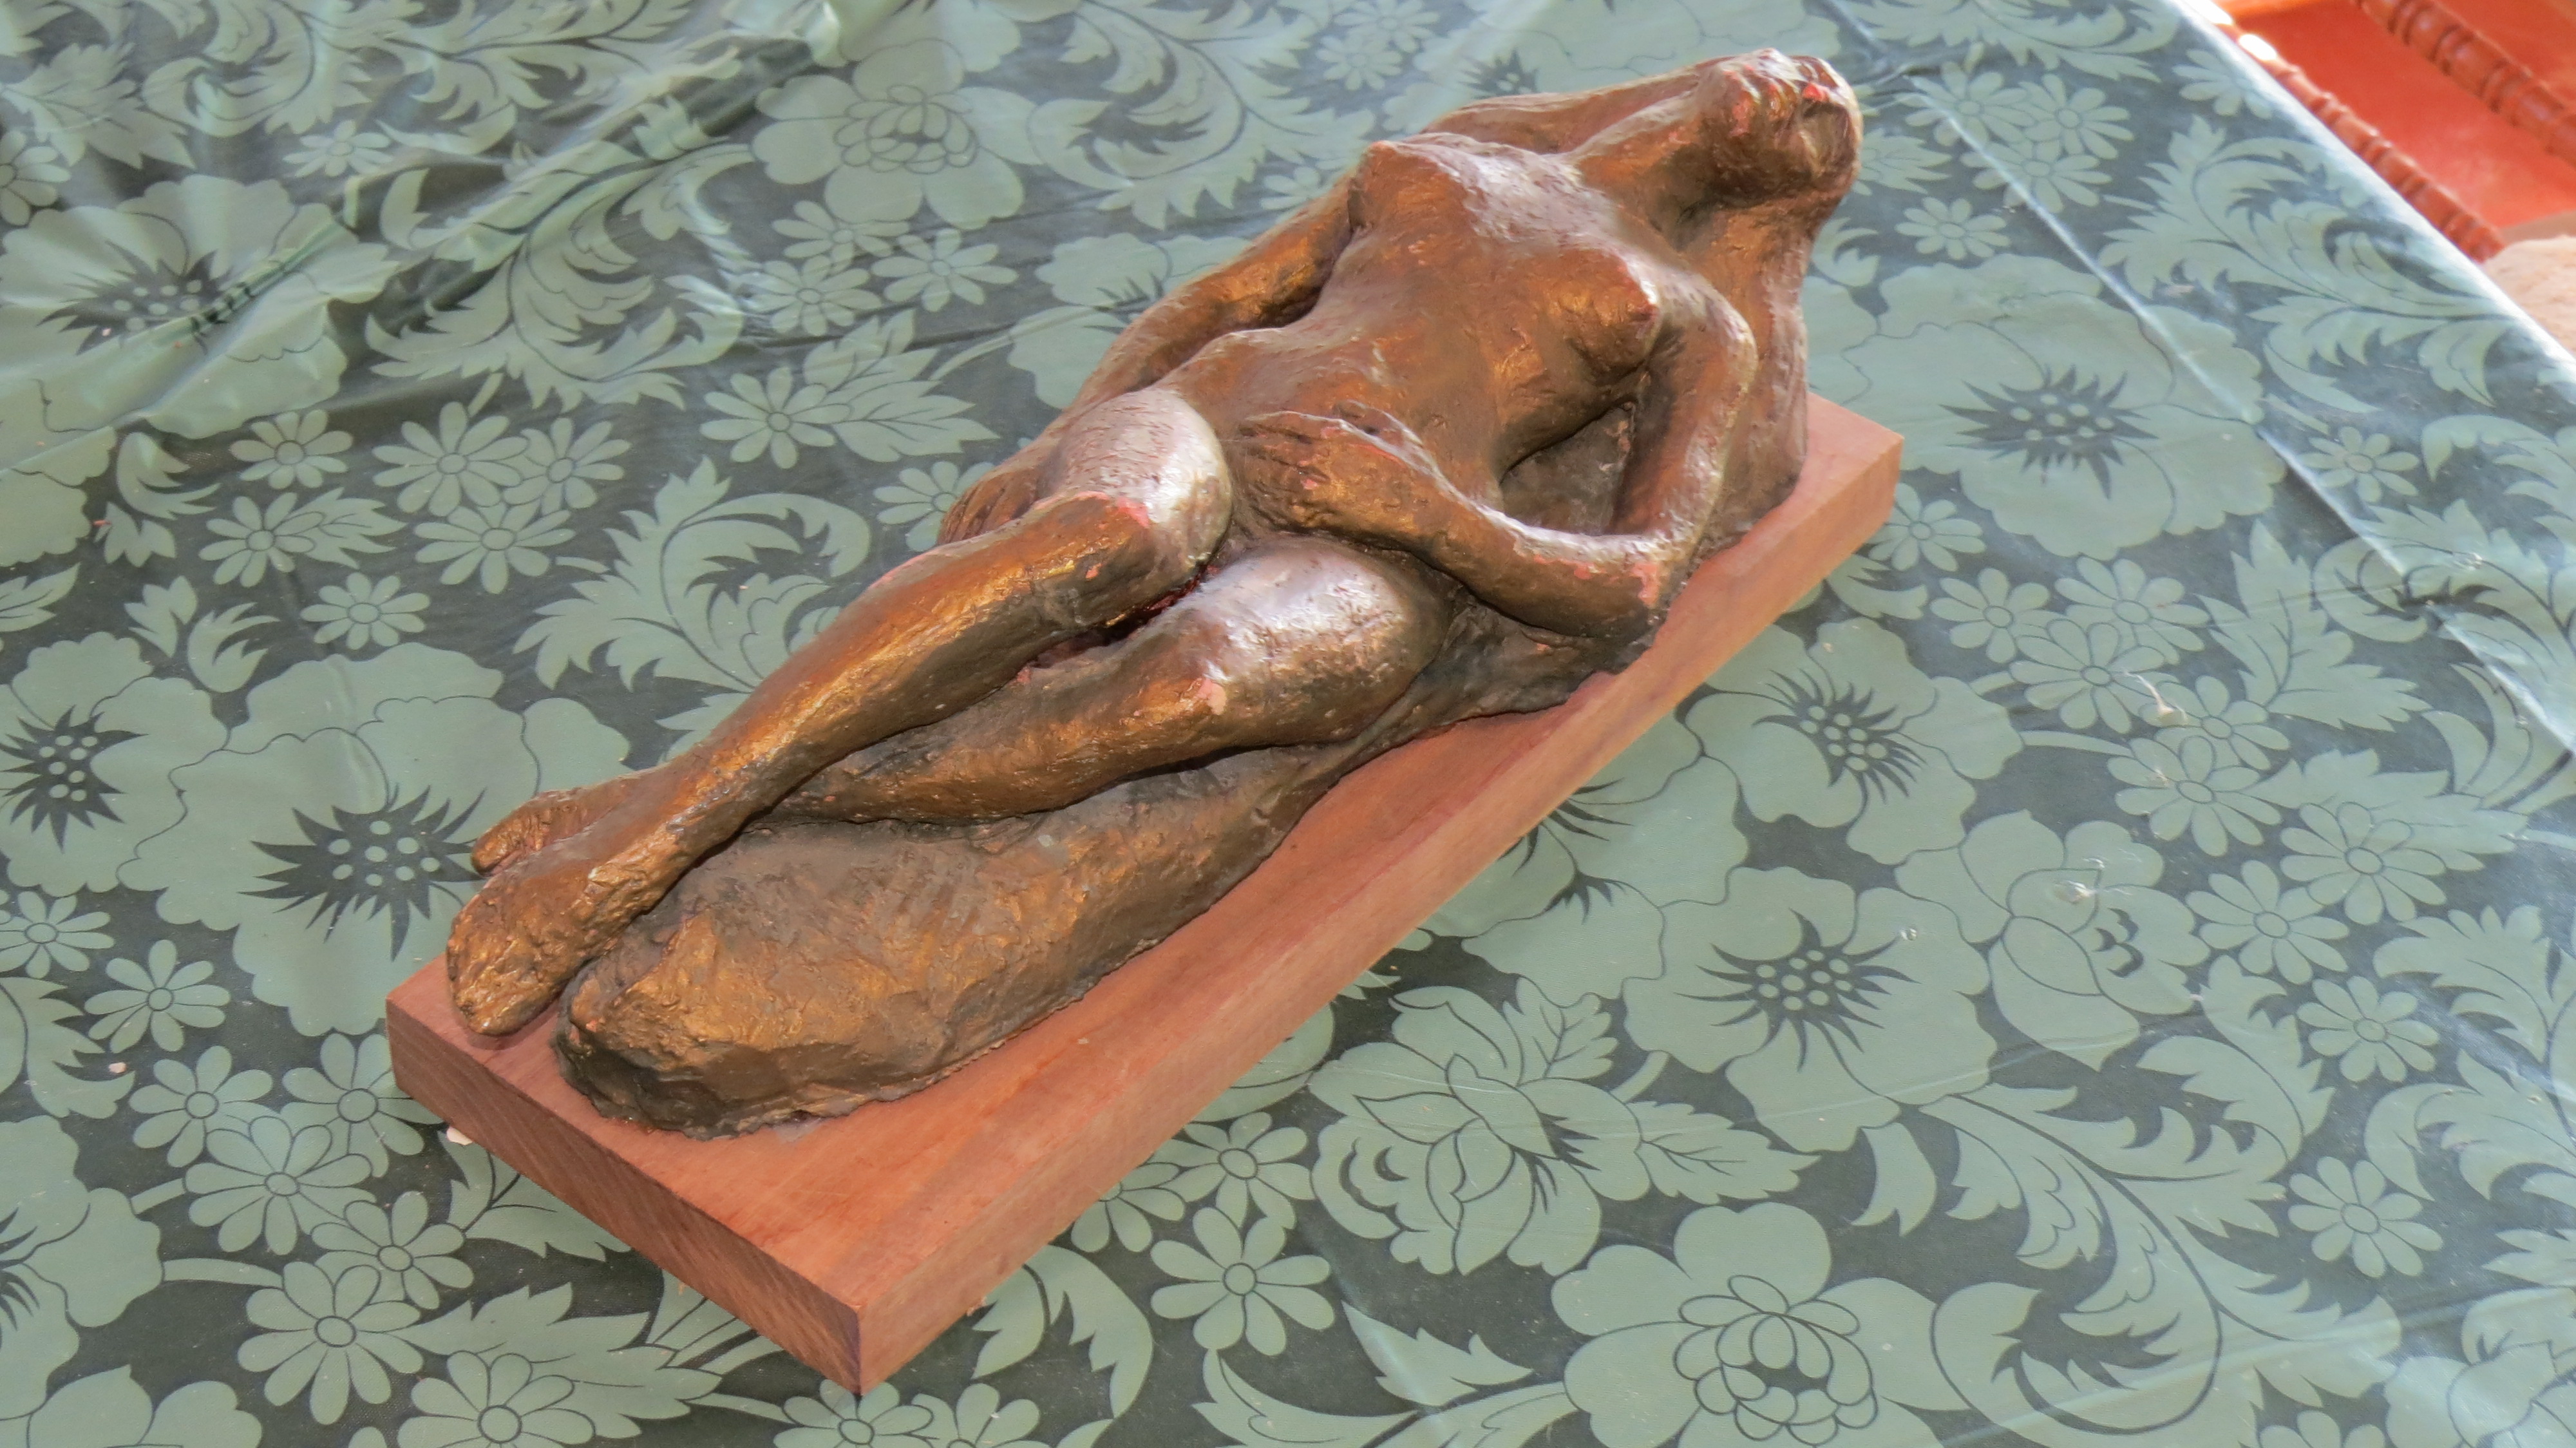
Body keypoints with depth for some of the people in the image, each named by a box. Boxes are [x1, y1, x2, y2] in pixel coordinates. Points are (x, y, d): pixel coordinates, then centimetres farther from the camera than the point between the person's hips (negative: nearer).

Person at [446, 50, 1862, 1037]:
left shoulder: (1702, 325, 21)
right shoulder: (1433, 162, 32)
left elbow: (1633, 585, 6)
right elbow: (1209, 299, 27)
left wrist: (1412, 496, -10)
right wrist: (1049, 446, 9)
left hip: (1368, 559, -2)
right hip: (1197, 426, 2)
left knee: (1191, 681, -40)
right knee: (1110, 536, -38)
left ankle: (706, 812, -39)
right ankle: (661, 804, -40)